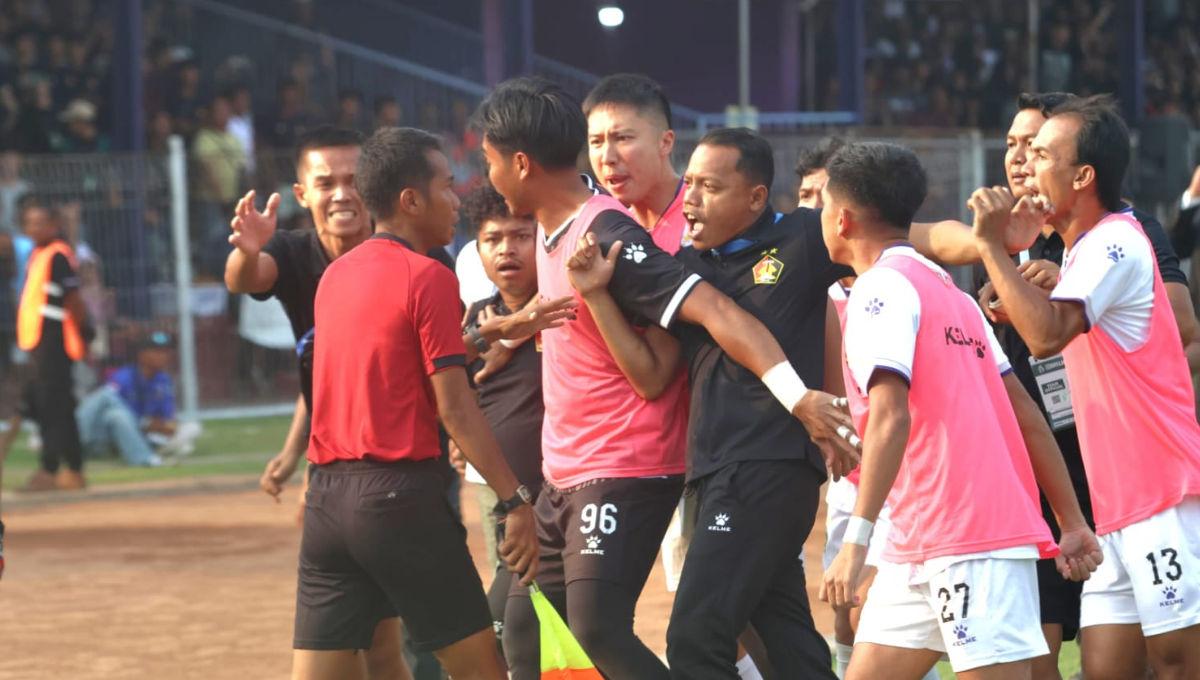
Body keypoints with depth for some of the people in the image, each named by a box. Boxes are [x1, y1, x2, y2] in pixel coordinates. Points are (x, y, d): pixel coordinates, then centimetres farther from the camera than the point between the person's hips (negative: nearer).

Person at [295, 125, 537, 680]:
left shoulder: (335, 275, 13)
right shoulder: (428, 278, -8)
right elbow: (454, 408, -12)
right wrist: (515, 501, -11)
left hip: (327, 496, 7)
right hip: (400, 495, -7)